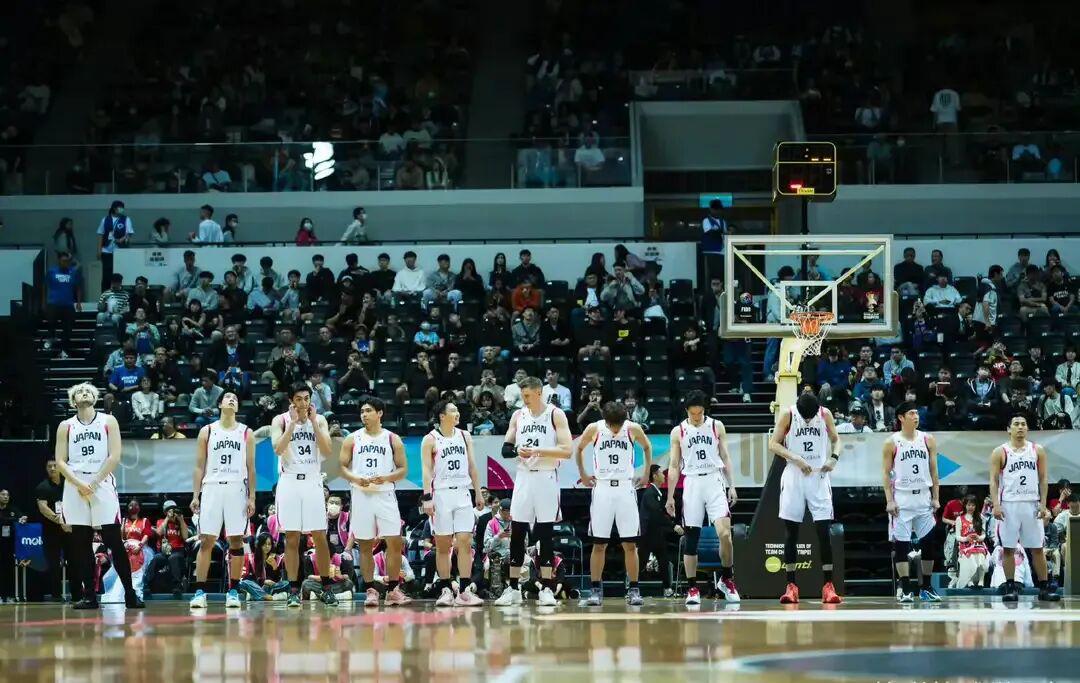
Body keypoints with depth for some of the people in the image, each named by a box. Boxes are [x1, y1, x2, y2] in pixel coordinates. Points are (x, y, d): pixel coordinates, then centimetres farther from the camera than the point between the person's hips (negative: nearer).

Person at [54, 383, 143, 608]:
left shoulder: (108, 421, 7)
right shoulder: (66, 426, 11)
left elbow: (114, 457, -1)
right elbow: (60, 461, 5)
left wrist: (93, 483, -9)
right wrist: (79, 484, -10)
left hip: (102, 484, -2)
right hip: (75, 486, 2)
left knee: (115, 543, -6)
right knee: (81, 545, 1)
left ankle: (130, 594, -3)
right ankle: (89, 596, 4)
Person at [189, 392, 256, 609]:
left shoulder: (246, 433, 9)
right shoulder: (207, 432, 8)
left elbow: (251, 467, 7)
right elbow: (199, 466, 8)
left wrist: (252, 497, -1)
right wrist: (196, 495, 0)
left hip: (237, 489, 0)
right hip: (212, 488, 0)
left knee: (236, 541, 0)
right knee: (206, 541, -4)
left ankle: (233, 591, 4)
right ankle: (200, 591, -5)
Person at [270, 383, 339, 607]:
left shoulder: (319, 420, 6)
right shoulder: (281, 420, 0)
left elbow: (326, 451, -6)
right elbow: (278, 448, -15)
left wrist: (313, 421, -9)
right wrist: (293, 422, -16)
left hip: (312, 482, 2)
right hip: (290, 482, -2)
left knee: (320, 537, 1)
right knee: (291, 538, -2)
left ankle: (326, 588, 8)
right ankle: (293, 590, 1)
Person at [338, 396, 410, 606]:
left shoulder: (393, 439, 4)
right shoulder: (352, 439, 6)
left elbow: (403, 469, 3)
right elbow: (342, 467, 6)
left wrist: (386, 478, -15)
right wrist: (355, 479, -13)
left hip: (385, 495, -1)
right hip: (361, 495, 1)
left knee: (394, 542, -7)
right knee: (365, 545, 2)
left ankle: (393, 590, 1)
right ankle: (370, 591, 8)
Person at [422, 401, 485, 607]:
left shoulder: (464, 436, 11)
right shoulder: (430, 440, -1)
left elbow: (472, 466, 14)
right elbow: (427, 470, -6)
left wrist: (478, 493, 10)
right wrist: (427, 498, -14)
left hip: (463, 494, 3)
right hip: (441, 495, -3)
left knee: (465, 542, -5)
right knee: (442, 545, 1)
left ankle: (464, 591, -7)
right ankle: (445, 590, 7)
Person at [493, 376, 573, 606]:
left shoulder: (555, 415, -4)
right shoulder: (518, 416, 9)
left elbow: (566, 450, -11)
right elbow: (505, 448, 10)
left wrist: (538, 451, -20)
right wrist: (516, 451, -12)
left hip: (546, 478, -4)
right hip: (523, 477, 4)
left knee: (546, 535, -2)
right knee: (516, 534, 2)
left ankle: (546, 590, 1)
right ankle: (513, 589, 7)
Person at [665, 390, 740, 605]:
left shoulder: (716, 426, 7)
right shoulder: (678, 432, 7)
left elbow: (725, 458, 9)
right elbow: (674, 466, 8)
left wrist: (731, 486, 0)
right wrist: (670, 497, 2)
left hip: (714, 482, -1)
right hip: (691, 484, 1)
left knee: (724, 533, -14)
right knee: (691, 538, 1)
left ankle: (727, 579, 4)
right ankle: (692, 588, 6)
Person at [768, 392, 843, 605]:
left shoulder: (825, 414, -1)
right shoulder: (788, 416, -6)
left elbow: (836, 439, 11)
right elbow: (773, 444, -6)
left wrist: (834, 458, -8)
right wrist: (796, 459, -18)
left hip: (819, 477, 1)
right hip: (794, 477, -1)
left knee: (823, 532, -5)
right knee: (791, 533, 1)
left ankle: (828, 586, -1)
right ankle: (791, 586, 6)